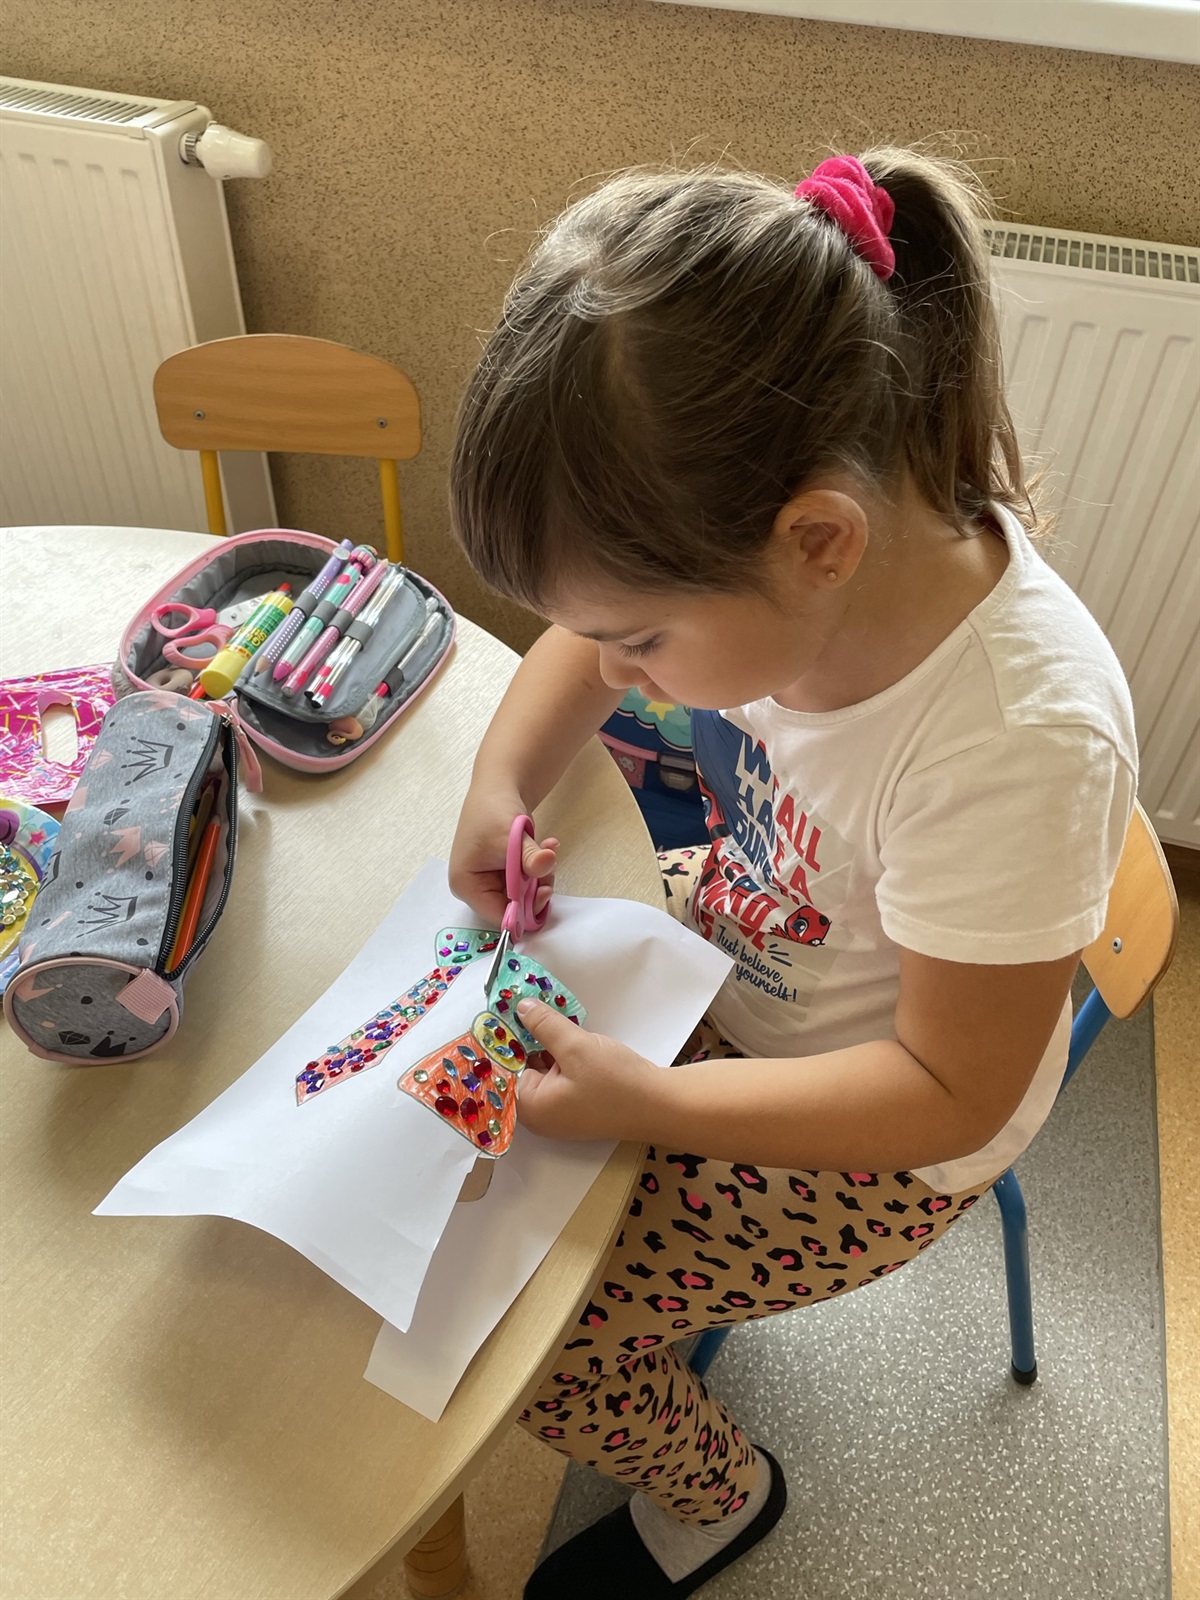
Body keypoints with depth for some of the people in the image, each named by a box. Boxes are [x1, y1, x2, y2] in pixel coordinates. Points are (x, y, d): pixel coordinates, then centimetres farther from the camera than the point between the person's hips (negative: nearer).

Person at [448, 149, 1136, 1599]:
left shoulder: (1019, 743, -39)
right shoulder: (772, 527, -20)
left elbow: (950, 1092, -26)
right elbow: (584, 635, 0)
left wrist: (641, 1103, -30)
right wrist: (499, 788, -17)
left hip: (880, 1134, -6)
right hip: (733, 945, 7)